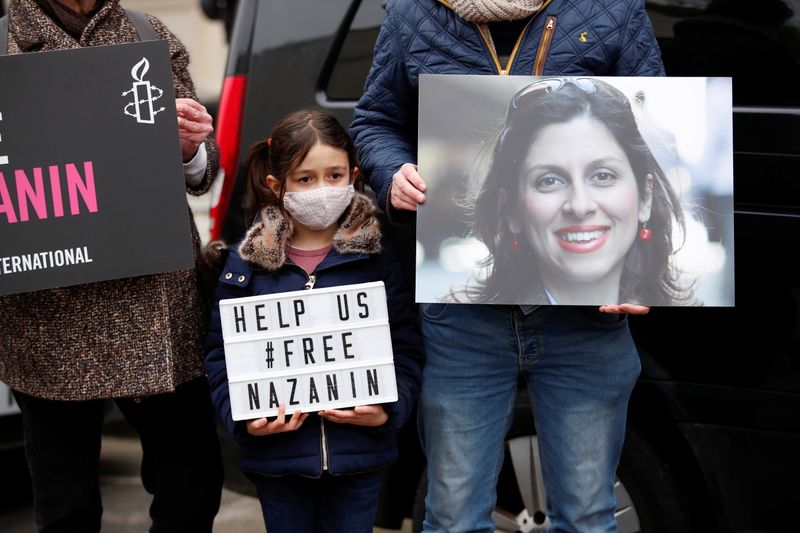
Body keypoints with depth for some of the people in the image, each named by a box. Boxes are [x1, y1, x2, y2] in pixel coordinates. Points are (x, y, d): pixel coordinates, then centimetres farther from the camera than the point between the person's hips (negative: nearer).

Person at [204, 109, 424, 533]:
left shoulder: (377, 259, 1)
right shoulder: (246, 263, 1)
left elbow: (406, 349, 0)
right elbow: (221, 352, 0)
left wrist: (389, 410, -15)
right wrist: (243, 418, -14)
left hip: (359, 450, 0)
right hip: (277, 452, 0)